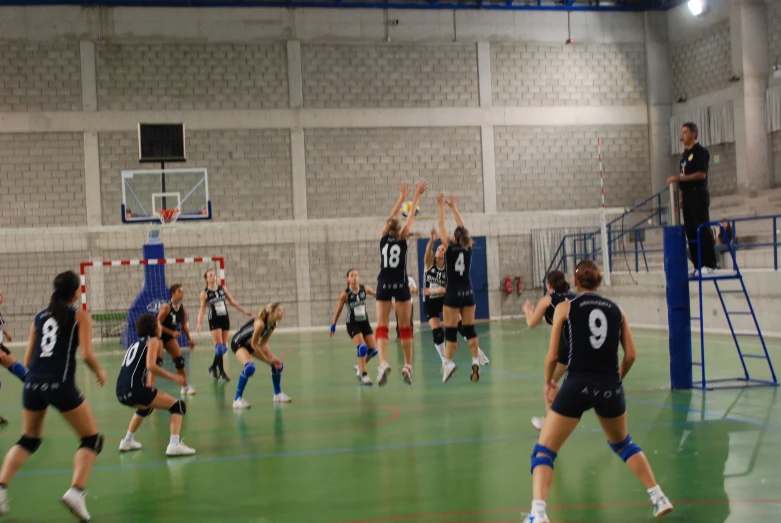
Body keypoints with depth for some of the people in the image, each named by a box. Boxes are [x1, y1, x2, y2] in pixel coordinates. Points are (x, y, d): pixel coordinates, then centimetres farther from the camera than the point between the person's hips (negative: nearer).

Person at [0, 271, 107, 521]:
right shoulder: (80, 315, 4)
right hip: (61, 385, -5)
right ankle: (76, 491, -11)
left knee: (28, 440, 26)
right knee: (92, 439, 8)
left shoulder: (39, 316, 17)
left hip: (33, 384, 5)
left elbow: (27, 360, 18)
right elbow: (87, 354, -7)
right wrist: (100, 372, 11)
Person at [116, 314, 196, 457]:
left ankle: (127, 441, 44)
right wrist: (173, 377, -8)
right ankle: (174, 445, -21)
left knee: (146, 406, 40)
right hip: (134, 388, -9)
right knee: (178, 406, -4)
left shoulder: (136, 343, 27)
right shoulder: (153, 341, 4)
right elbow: (151, 366, -13)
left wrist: (148, 387, 24)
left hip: (122, 391, 9)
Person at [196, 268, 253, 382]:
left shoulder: (223, 288, 6)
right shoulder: (205, 293, -4)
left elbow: (232, 301, 13)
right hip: (214, 321, -4)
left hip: (225, 319, 4)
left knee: (224, 348, 6)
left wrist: (244, 310, 11)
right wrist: (199, 324, -15)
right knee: (219, 347, -10)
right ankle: (221, 372, -6)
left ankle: (213, 367, 25)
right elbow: (202, 309, -5)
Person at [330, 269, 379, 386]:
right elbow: (338, 311, -3)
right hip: (353, 324, -5)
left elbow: (377, 294, 10)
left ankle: (360, 367, 29)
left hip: (364, 323, 5)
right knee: (362, 348, -21)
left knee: (373, 350, 3)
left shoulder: (364, 289, -4)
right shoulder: (345, 294, -13)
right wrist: (333, 325, 1)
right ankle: (363, 375, -12)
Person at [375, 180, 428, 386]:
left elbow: (391, 219, 18)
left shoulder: (383, 238, 3)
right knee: (405, 328, 9)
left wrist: (402, 198, 29)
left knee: (382, 327, -4)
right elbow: (411, 217, 7)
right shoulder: (402, 239, -2)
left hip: (383, 286, 1)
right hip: (401, 286, -1)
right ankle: (408, 366, 12)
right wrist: (416, 196, 17)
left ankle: (383, 363, -24)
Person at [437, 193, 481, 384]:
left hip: (453, 293, -4)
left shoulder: (450, 248, -8)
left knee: (451, 329, 0)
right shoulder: (468, 248, 0)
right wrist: (454, 207, 22)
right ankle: (476, 361, -1)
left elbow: (442, 226, 0)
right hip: (468, 292, 4)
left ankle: (448, 362, -3)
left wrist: (442, 206, 9)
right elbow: (462, 228, 13)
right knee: (469, 328, 7)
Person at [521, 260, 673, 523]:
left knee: (543, 451, 4)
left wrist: (548, 382, 20)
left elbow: (553, 356, 2)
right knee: (623, 444, 31)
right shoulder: (616, 309, 11)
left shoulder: (565, 307, 3)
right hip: (610, 388, 4)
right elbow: (631, 355, 9)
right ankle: (659, 498, 28)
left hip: (577, 385, -4)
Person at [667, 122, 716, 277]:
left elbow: (701, 174, -17)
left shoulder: (700, 152, -7)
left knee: (703, 231, -8)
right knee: (691, 233, 7)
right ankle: (697, 265, 10)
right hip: (687, 197, 8)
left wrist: (678, 178, -20)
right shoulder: (684, 154, 18)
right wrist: (681, 197, 13)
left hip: (698, 195, -8)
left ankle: (709, 264, -6)